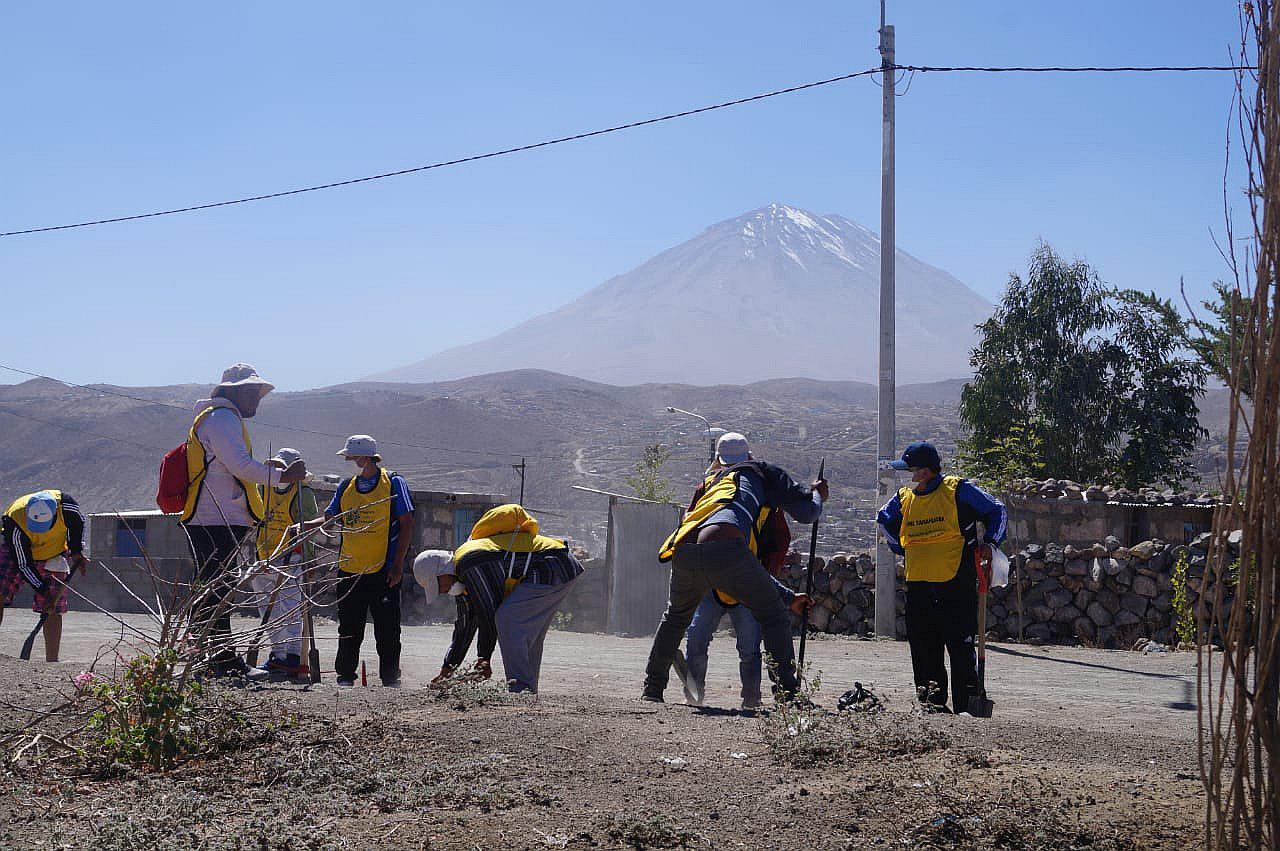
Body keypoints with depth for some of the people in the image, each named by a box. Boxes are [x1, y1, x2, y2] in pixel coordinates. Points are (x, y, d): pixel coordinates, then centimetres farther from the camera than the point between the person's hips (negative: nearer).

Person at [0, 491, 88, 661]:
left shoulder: (65, 504, -32)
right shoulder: (15, 521, -35)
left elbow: (78, 523, -4)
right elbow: (24, 565, -26)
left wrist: (77, 551, -10)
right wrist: (44, 592, -26)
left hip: (55, 554, 1)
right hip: (17, 553, -1)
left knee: (54, 610, -6)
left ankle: (52, 662, -1)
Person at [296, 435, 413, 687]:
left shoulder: (393, 483, -3)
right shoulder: (346, 486, 11)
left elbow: (406, 525, -4)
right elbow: (330, 518, 15)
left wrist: (398, 565, -10)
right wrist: (304, 526, -5)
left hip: (383, 571, -4)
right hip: (349, 571, 4)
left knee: (387, 629, 0)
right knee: (349, 629, 9)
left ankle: (390, 678, 9)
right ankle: (345, 676, 18)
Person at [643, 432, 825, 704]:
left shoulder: (710, 483, 40)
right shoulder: (763, 473, 25)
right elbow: (807, 512, 21)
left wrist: (788, 597, 47)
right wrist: (817, 494, 46)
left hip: (683, 554, 5)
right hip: (724, 549, -5)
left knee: (676, 617, 33)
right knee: (773, 615, 13)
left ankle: (652, 688, 34)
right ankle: (787, 693, 6)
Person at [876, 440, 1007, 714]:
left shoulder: (958, 490, -3)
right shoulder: (904, 498, 11)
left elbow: (996, 510, 7)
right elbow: (884, 520, 31)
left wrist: (989, 542, -3)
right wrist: (902, 548, 23)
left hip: (956, 582, -5)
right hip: (918, 585, 5)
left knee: (960, 645, -3)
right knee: (923, 647, 6)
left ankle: (966, 705, 3)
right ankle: (932, 701, 15)